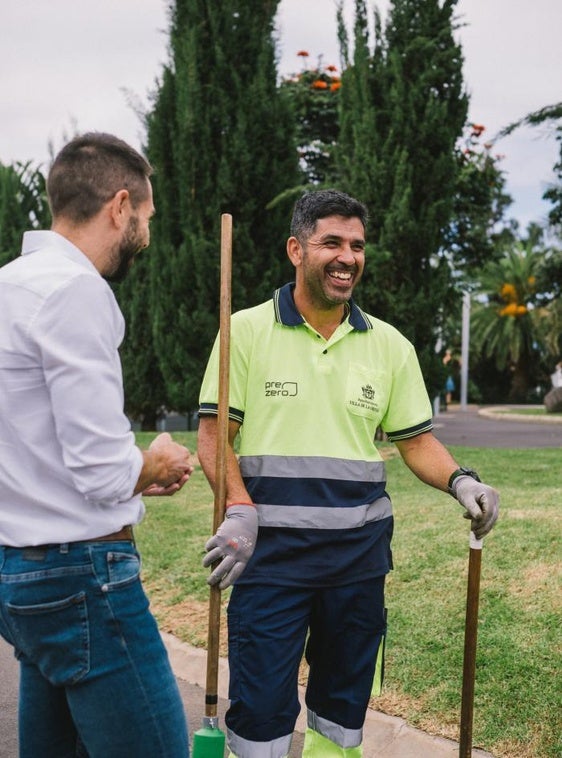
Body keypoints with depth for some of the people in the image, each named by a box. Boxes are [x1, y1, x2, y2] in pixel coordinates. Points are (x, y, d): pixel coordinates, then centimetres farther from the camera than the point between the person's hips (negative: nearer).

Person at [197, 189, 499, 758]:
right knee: (261, 708, 1)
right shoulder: (246, 330, -2)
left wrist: (459, 481, -8)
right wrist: (239, 511, -18)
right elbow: (214, 435, -4)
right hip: (270, 546, -3)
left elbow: (416, 439, 10)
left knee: (344, 702, 16)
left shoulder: (389, 345, 7)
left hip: (360, 549, 4)